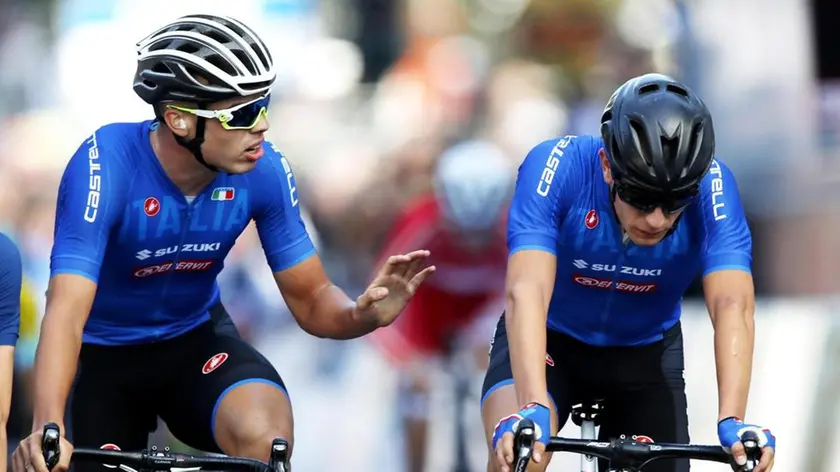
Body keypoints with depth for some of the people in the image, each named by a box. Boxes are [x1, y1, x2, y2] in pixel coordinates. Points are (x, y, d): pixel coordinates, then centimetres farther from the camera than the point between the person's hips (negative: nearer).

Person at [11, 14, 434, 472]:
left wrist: (363, 314, -32)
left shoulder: (263, 170, -19)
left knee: (265, 435, -30)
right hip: (106, 354, -1)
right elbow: (67, 311, -40)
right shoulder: (105, 165, -30)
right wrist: (47, 429, -56)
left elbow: (311, 300, -8)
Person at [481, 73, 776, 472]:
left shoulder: (711, 186, -27)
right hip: (551, 339, -2)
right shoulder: (559, 166, -31)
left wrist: (732, 422, -52)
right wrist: (532, 409, -57)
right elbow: (527, 291, -42)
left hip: (644, 351, 2)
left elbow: (732, 306, -37)